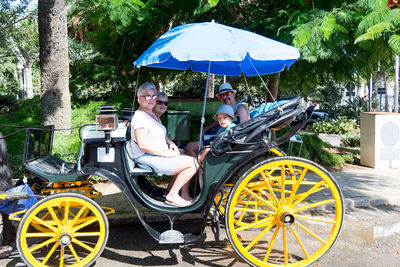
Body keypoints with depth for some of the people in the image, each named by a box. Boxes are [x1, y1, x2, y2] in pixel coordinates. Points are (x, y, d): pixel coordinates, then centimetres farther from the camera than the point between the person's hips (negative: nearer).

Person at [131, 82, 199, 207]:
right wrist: (166, 153, -21)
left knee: (192, 161, 8)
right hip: (148, 158, -10)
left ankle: (185, 195, 9)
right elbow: (143, 145, -23)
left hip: (160, 155, 10)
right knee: (193, 164, -15)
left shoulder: (153, 115, 18)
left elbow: (162, 135, 30)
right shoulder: (140, 117, -15)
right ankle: (172, 195, -6)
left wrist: (171, 143, 8)